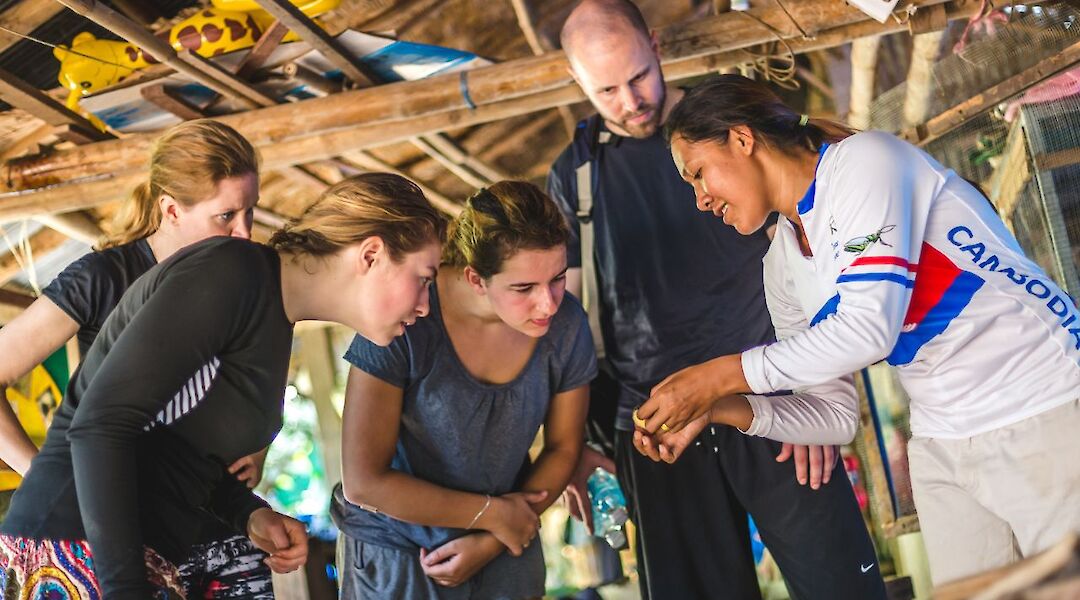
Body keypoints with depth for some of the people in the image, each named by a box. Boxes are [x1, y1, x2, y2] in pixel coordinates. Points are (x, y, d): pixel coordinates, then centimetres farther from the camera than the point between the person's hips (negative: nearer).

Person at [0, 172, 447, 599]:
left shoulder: (274, 326, 11)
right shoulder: (233, 272, -17)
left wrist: (251, 516, 2)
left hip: (139, 555, 9)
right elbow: (101, 422, -22)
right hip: (82, 552, -9)